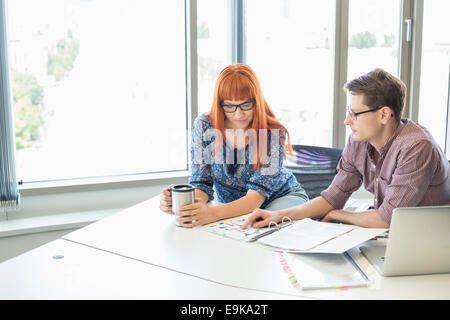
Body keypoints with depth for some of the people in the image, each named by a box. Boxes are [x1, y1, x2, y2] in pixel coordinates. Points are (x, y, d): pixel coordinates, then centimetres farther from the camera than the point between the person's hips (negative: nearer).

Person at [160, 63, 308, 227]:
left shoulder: (274, 134, -23)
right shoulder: (204, 127, -15)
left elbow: (256, 196, -28)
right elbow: (201, 184, -11)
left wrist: (212, 213, -47)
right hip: (231, 205, 1)